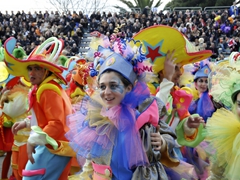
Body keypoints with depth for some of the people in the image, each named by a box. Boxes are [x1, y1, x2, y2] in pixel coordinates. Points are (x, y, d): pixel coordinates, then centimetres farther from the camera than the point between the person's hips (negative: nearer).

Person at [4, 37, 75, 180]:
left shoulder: (48, 90, -19)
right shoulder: (42, 88, 14)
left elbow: (57, 124, -26)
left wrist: (33, 140, -24)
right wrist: (27, 123, 18)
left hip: (53, 147, -11)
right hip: (52, 145, 11)